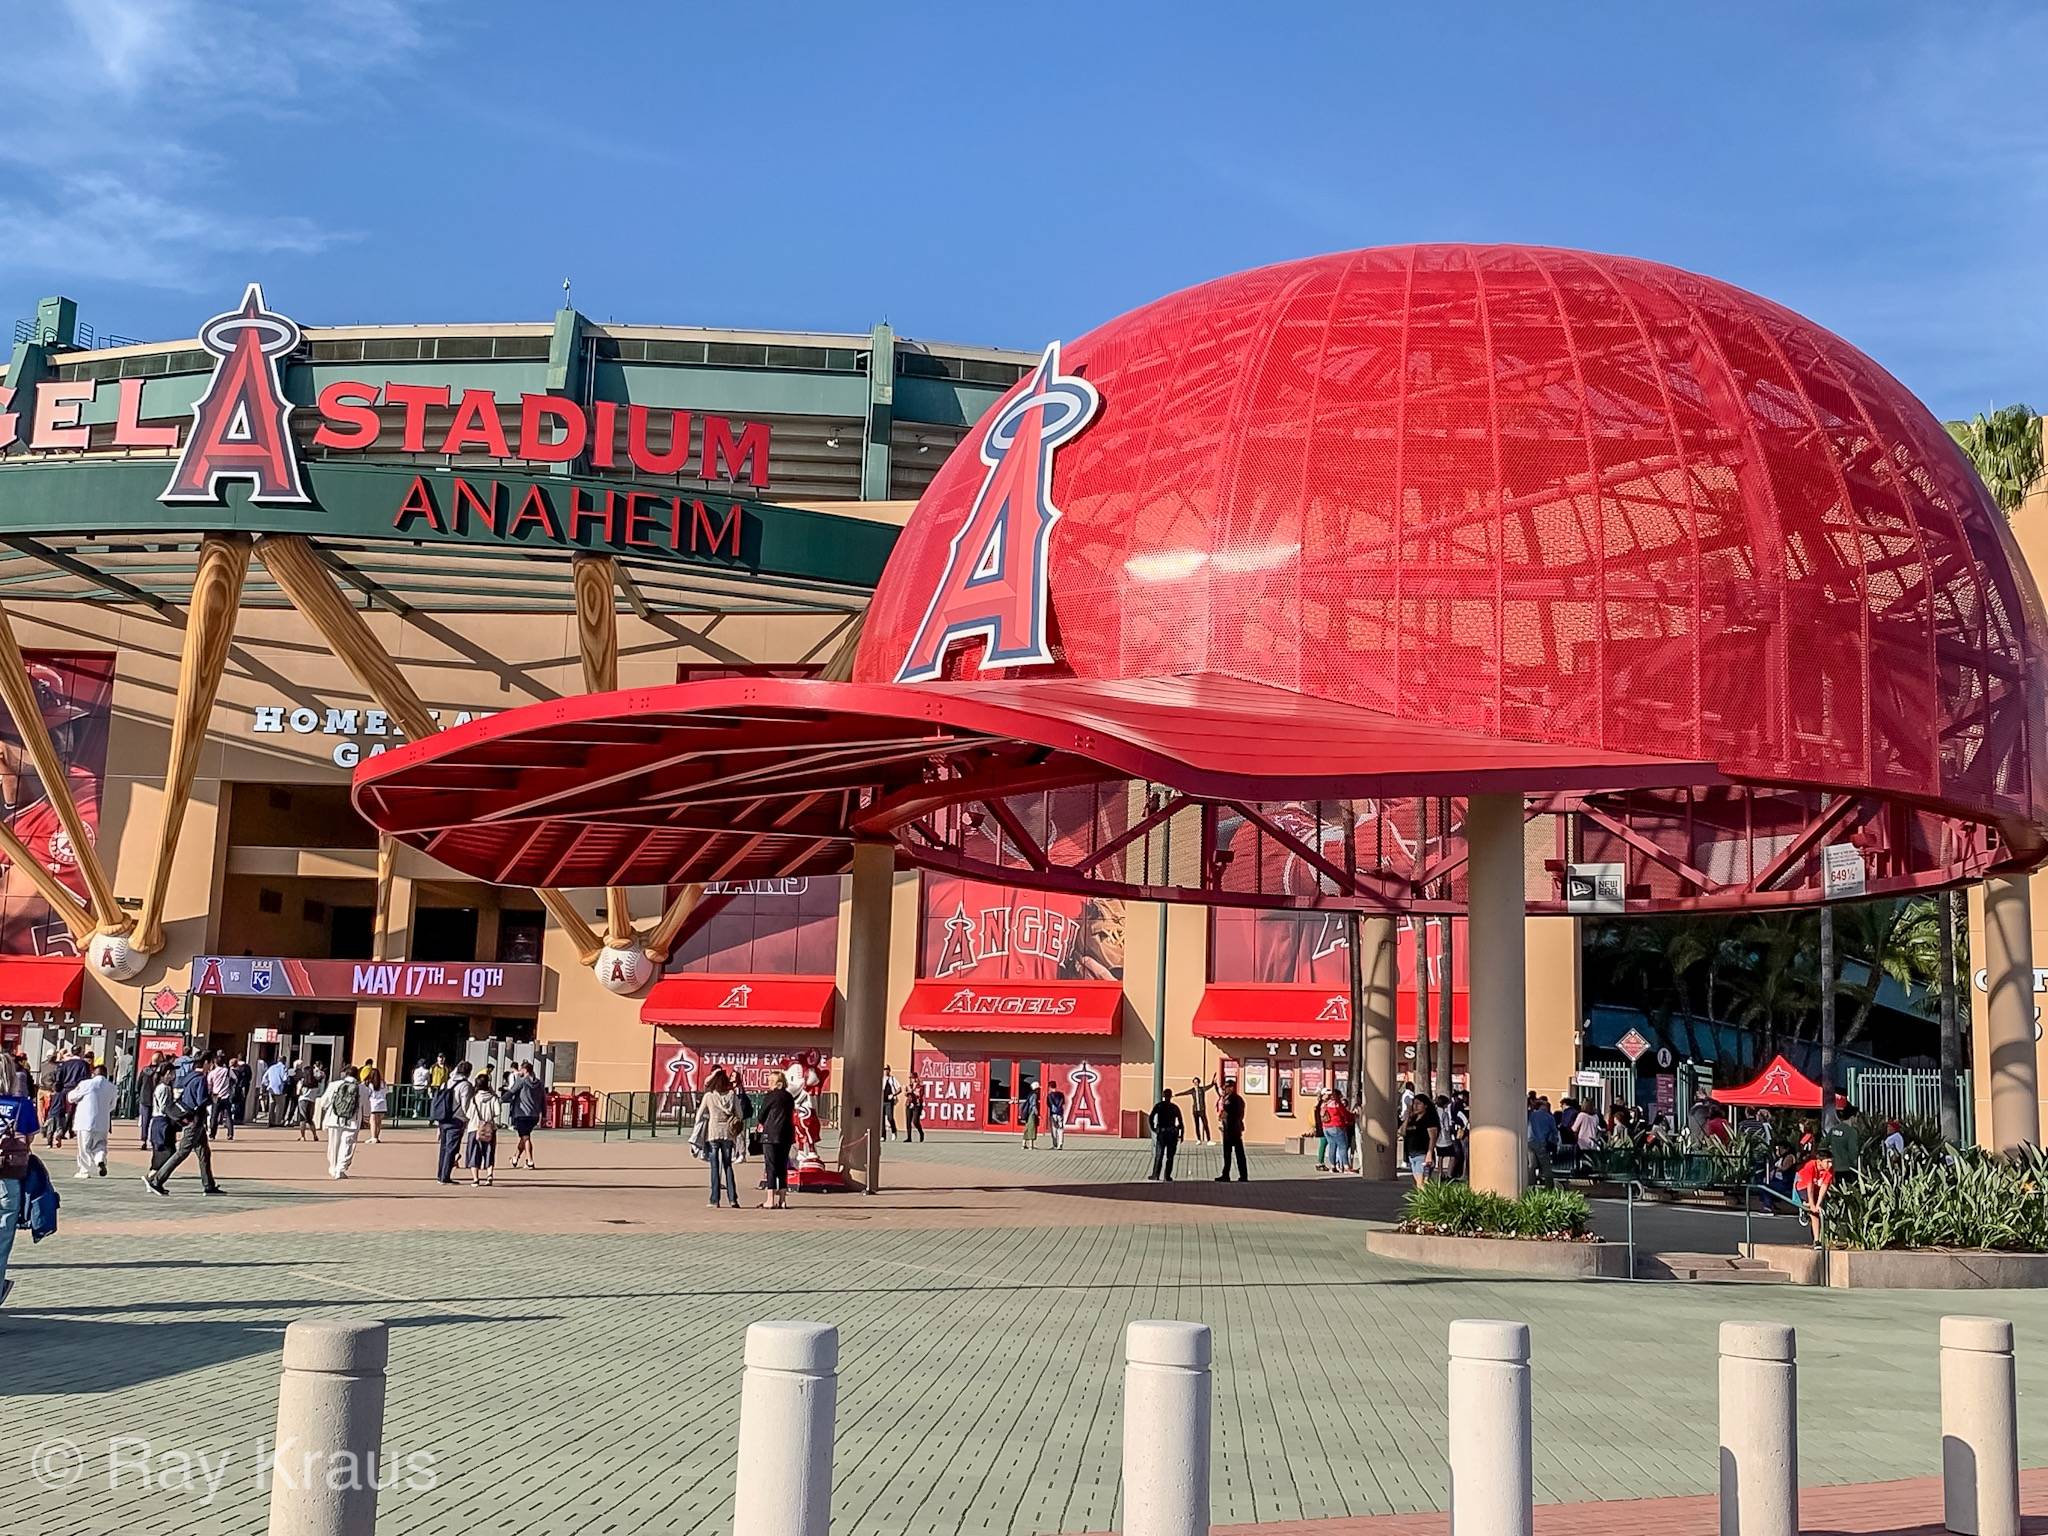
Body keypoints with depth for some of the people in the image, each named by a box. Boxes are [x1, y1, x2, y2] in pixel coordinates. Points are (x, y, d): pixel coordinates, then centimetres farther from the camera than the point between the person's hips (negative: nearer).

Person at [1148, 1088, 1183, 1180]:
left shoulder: (1158, 1106, 0)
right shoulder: (1175, 1107, 3)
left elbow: (1151, 1118, -11)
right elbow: (1180, 1122, 0)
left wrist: (1153, 1128, 2)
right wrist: (1181, 1134, 5)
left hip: (1161, 1132, -1)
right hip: (1172, 1133, 1)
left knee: (1158, 1155, 4)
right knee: (1170, 1156, 5)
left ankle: (1155, 1175, 0)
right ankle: (1167, 1176, 2)